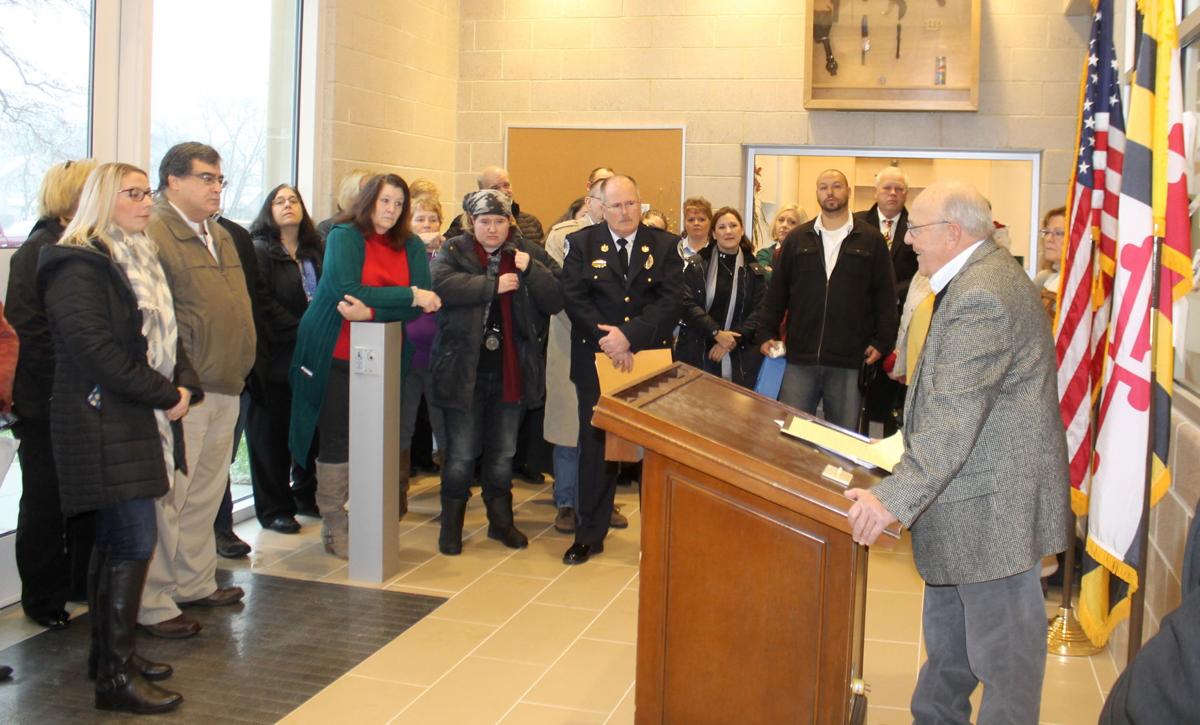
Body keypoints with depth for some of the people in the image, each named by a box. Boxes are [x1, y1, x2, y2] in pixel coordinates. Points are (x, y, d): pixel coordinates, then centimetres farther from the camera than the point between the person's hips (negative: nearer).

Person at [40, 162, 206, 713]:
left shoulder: (141, 259, 18)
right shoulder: (79, 264, -11)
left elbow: (165, 332, 18)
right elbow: (92, 344, -20)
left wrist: (183, 383, 0)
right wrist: (162, 394, -16)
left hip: (141, 420, 9)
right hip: (105, 421, -9)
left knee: (116, 538, 14)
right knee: (135, 540, -10)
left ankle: (108, 652, 24)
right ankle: (116, 674, -2)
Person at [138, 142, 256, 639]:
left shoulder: (219, 236, 18)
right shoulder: (152, 234, -11)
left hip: (225, 388, 9)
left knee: (207, 491, 16)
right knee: (168, 495, -2)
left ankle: (195, 584, 30)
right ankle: (153, 604, 8)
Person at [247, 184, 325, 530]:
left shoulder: (316, 249, 16)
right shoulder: (260, 251, -3)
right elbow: (262, 303, -12)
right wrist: (301, 329, -17)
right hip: (277, 357, -5)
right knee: (272, 431, 1)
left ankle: (307, 495, 25)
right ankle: (274, 508, 10)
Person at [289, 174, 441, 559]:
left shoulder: (412, 247, 5)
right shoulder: (343, 236, -6)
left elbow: (420, 306, -8)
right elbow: (347, 291, -21)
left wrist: (371, 311, -24)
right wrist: (411, 295, -19)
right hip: (336, 355, -3)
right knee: (337, 438, 3)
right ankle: (334, 525, 14)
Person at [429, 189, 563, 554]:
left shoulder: (531, 254, 4)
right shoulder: (454, 251, -2)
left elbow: (556, 301, -4)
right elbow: (441, 285, -22)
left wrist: (531, 271, -19)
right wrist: (494, 285, -20)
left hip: (511, 371, 3)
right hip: (465, 370, -2)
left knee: (503, 452, 16)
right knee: (462, 453, 4)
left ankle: (501, 520, 31)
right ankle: (451, 524, 20)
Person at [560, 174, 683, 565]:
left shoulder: (664, 245, 3)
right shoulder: (582, 243, 4)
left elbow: (671, 301, -7)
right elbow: (573, 298, -5)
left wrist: (630, 335, -18)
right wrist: (607, 339, -16)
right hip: (597, 362, 0)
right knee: (595, 446, 6)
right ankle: (589, 534, 17)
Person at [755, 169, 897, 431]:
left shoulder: (871, 240, 3)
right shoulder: (797, 238, 8)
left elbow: (885, 296, 4)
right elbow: (777, 290, 11)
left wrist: (882, 341, -2)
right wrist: (766, 333, 6)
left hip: (849, 361, -1)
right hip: (800, 357, 1)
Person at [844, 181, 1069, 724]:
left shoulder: (980, 296, -24)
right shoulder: (984, 274, 11)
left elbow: (956, 417, -30)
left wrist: (895, 498, -32)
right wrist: (910, 440, 15)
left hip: (993, 504, -11)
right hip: (969, 495, 11)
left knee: (1000, 649, 3)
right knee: (948, 637, 23)